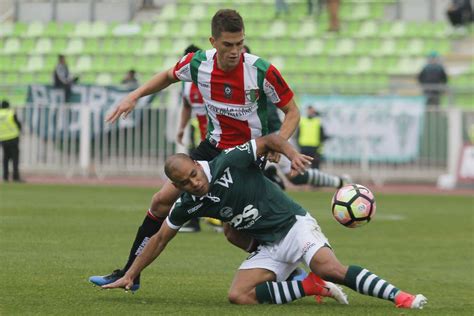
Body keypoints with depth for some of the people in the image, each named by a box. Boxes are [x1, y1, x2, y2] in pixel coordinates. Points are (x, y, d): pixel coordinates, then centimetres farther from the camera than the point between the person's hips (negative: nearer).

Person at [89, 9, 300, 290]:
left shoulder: (262, 71, -24)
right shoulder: (199, 63, -12)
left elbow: (292, 112, -12)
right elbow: (169, 76, 13)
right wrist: (134, 96, 3)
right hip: (214, 147, 5)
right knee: (162, 201, 2)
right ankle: (130, 273, 13)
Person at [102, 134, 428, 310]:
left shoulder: (229, 162, -13)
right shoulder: (189, 205, 1)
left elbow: (269, 140, -7)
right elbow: (160, 239, 12)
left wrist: (292, 153, -27)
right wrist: (130, 275, 13)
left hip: (292, 224, -5)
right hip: (268, 247, 5)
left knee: (328, 267, -31)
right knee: (239, 295, -19)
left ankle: (400, 297, -34)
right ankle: (311, 286, -11)